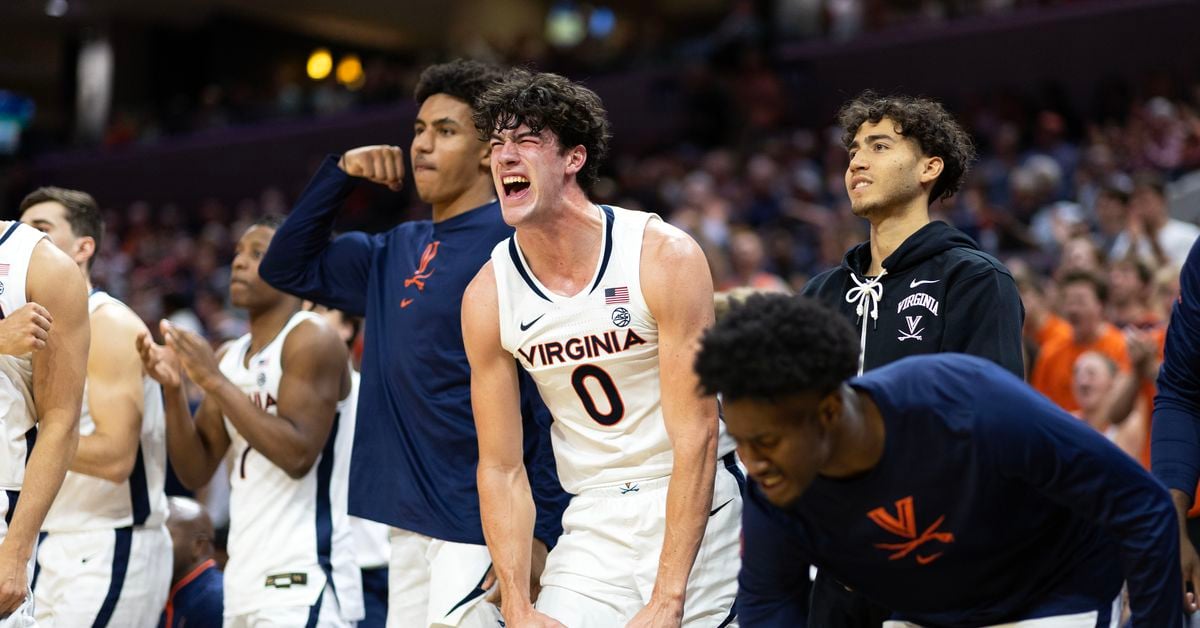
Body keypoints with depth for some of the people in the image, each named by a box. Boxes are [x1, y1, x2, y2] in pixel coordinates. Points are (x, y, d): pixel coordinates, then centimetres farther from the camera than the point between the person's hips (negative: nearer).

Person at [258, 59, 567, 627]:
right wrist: (339, 173, 12)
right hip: (412, 522, 8)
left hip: (481, 526, -8)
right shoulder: (397, 252, 16)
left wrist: (540, 535, -18)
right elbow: (288, 267, 26)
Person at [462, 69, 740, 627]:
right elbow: (501, 468, 1)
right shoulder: (487, 297, -3)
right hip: (593, 523, 3)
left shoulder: (665, 257, -15)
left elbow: (696, 437, -17)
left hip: (696, 505, -3)